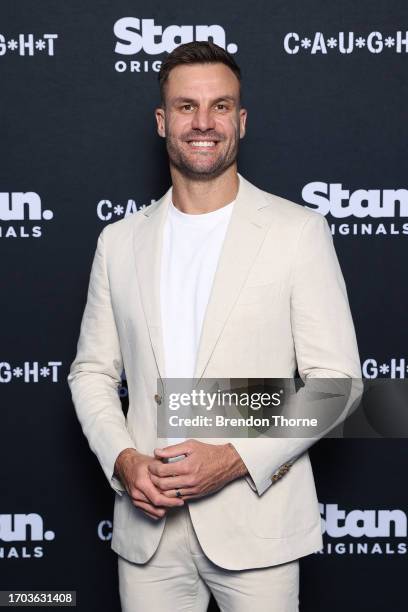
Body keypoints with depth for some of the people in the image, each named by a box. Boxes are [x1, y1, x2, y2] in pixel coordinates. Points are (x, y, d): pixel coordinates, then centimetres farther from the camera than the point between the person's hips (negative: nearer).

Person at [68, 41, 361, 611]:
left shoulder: (298, 231, -3)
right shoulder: (120, 241, 7)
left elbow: (336, 380, -5)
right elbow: (92, 372, 12)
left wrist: (235, 458, -15)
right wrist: (122, 459, -6)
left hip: (255, 523, -2)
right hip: (147, 525, 3)